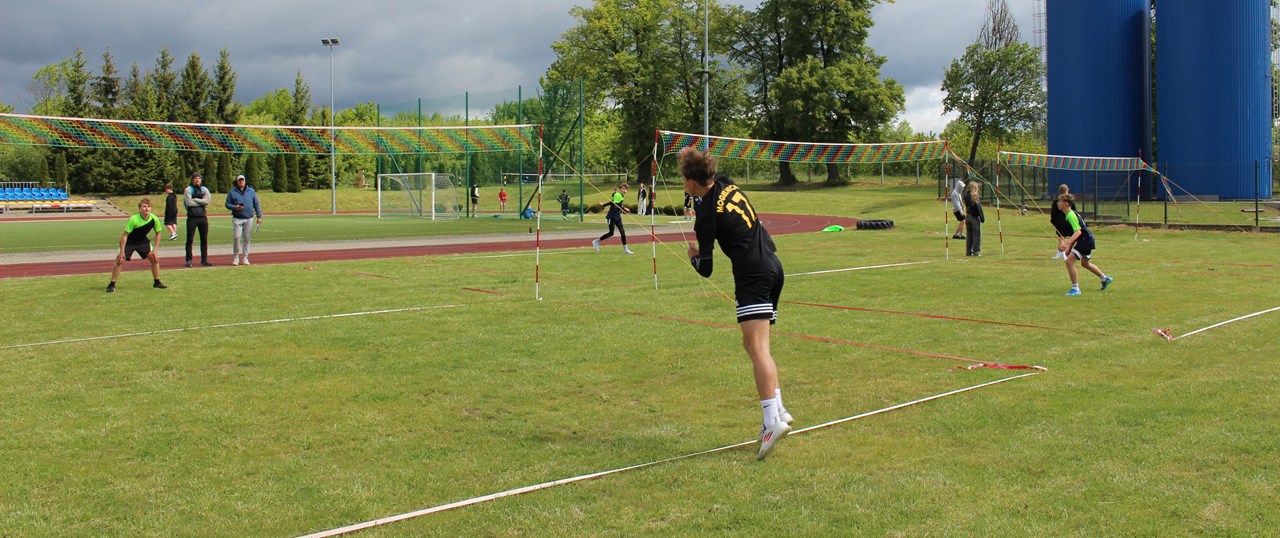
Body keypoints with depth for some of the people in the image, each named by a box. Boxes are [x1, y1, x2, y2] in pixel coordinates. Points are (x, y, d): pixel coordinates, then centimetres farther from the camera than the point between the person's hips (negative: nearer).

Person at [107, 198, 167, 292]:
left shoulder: (154, 219, -19)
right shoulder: (133, 219, -31)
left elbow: (158, 234, -4)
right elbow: (125, 235, -26)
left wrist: (155, 250, -8)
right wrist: (122, 252, -28)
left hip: (142, 241, 4)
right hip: (129, 241, -4)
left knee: (155, 259, -5)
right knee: (120, 260, -15)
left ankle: (157, 283, 10)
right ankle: (112, 285, -4)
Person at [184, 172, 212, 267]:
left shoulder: (204, 189, 12)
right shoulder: (188, 189, 1)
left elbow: (207, 201, -4)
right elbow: (189, 203, -12)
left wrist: (195, 199, -10)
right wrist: (201, 202, -5)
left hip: (203, 216, 4)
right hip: (192, 217, -4)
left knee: (204, 239, 5)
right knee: (189, 239, -1)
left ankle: (204, 260, 11)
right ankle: (189, 260, 5)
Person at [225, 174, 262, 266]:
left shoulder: (251, 191, 11)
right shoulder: (232, 192, 6)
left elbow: (256, 204, 11)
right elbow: (227, 204, 8)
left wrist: (259, 216, 4)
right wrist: (235, 207, -12)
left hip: (249, 218, 2)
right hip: (237, 218, -2)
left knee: (247, 238, 4)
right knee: (236, 237, -12)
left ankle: (245, 258, 11)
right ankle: (236, 257, -4)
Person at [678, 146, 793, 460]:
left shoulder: (707, 214, -11)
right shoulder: (727, 185, 10)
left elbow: (705, 270, -4)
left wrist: (693, 256, 15)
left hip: (753, 275, -9)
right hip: (773, 266, 9)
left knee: (757, 347, -17)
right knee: (752, 344, 14)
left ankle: (773, 420, -28)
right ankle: (778, 409, 12)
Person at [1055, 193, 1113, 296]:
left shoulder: (1071, 215, -20)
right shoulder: (1069, 214, 12)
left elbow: (1078, 231, -30)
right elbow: (1074, 231, 21)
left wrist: (1067, 243, -41)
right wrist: (1069, 247, 18)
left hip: (1085, 241, -11)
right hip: (1087, 240, 11)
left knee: (1069, 261, -17)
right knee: (1085, 263, 29)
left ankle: (1075, 289, -13)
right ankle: (1105, 279, 48)